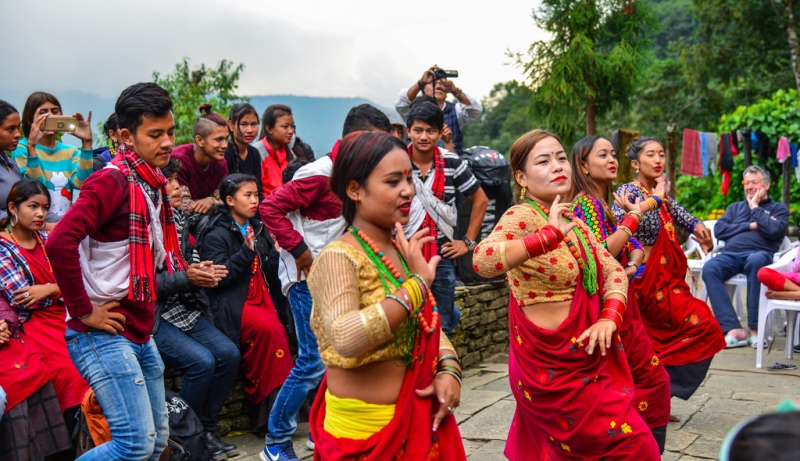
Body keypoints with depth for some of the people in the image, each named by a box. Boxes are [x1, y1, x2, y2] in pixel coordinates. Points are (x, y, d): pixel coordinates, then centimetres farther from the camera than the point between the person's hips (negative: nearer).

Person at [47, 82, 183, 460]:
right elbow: (60, 243, -27)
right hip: (103, 334, -9)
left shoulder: (154, 185, 12)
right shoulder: (112, 181, -15)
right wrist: (84, 312, -20)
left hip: (140, 333, 9)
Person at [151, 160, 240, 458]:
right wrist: (186, 277, -20)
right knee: (201, 362, -23)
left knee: (228, 354, -9)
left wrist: (203, 273, -3)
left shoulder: (178, 218, 9)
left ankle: (206, 431, 8)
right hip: (153, 315, -7)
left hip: (185, 308, 8)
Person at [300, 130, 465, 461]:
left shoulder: (402, 251, 5)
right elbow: (345, 339, -35)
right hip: (365, 428, -7)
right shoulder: (338, 257, -19)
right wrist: (417, 283, -29)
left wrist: (448, 369, -7)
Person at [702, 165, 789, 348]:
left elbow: (773, 230, -2)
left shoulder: (778, 208, 21)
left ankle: (755, 328, -37)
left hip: (760, 253, -3)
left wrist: (755, 207, 8)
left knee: (755, 261, -42)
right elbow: (718, 230, 13)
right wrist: (749, 226, 5)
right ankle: (733, 329, -39)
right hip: (730, 254, 3)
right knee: (709, 268, -32)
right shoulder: (735, 207, 31)